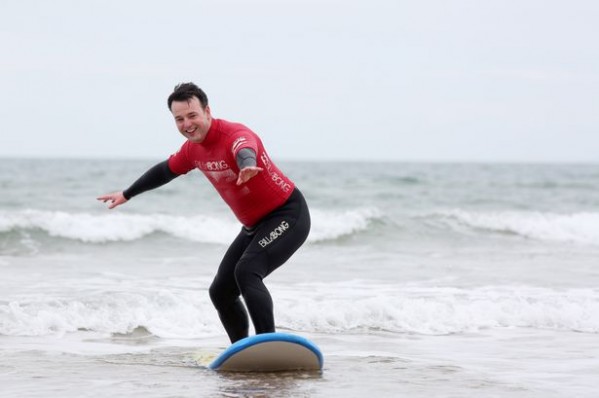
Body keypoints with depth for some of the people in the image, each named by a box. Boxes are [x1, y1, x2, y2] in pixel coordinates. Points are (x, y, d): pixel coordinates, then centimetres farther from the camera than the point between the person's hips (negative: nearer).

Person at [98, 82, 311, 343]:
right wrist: (127, 195, 33)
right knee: (221, 292, 8)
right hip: (254, 225, 9)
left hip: (287, 216, -9)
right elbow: (166, 170, 22)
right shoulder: (193, 148, 2)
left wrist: (247, 166, -76)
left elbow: (245, 152, -51)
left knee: (247, 271, -31)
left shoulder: (235, 136, -25)